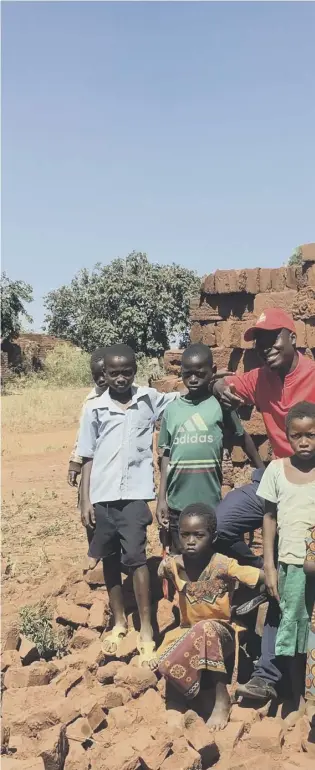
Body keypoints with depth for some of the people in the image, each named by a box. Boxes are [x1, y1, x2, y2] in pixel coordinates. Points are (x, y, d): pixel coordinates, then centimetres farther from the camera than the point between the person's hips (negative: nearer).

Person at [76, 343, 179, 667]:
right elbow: (88, 457, 5)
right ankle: (119, 621, 29)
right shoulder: (94, 409, 2)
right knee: (110, 559, 12)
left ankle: (146, 629, 5)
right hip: (102, 496, 2)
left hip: (135, 493, -2)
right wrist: (85, 500, 2)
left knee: (135, 557, -8)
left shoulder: (150, 399, 1)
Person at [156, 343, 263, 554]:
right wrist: (161, 498, 5)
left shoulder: (220, 405, -3)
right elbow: (167, 456, 7)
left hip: (210, 501, -2)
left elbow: (243, 437, 10)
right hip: (178, 501, 2)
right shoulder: (172, 409, 4)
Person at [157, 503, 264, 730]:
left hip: (222, 633, -3)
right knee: (167, 667, -24)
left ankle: (222, 699, -23)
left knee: (205, 630, -38)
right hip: (189, 633, 4)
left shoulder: (224, 566, -25)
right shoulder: (172, 565, -14)